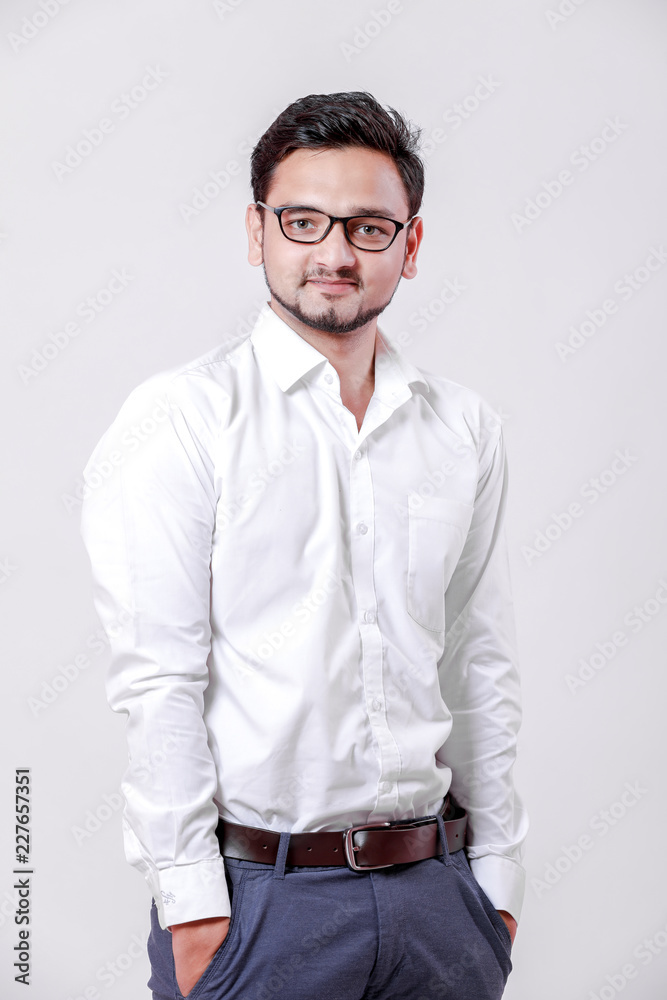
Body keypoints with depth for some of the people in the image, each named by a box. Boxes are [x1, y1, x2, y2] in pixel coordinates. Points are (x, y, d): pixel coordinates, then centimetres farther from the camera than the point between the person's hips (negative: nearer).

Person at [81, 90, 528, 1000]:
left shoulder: (467, 428, 7)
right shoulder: (180, 418, -6)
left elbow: (483, 665, 10)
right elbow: (157, 679, -10)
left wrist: (496, 873, 8)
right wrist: (190, 905, -12)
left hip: (436, 889, 4)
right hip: (256, 897, -4)